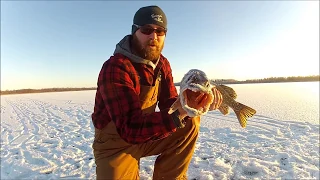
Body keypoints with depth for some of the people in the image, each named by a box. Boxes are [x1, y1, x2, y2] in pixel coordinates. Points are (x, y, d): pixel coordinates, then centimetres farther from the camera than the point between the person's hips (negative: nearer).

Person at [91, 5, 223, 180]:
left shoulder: (163, 64, -2)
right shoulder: (114, 68, -26)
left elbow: (169, 103, -2)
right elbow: (130, 128, -34)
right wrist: (178, 113, -45)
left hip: (146, 134, 6)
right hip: (114, 143, -5)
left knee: (191, 122, -9)